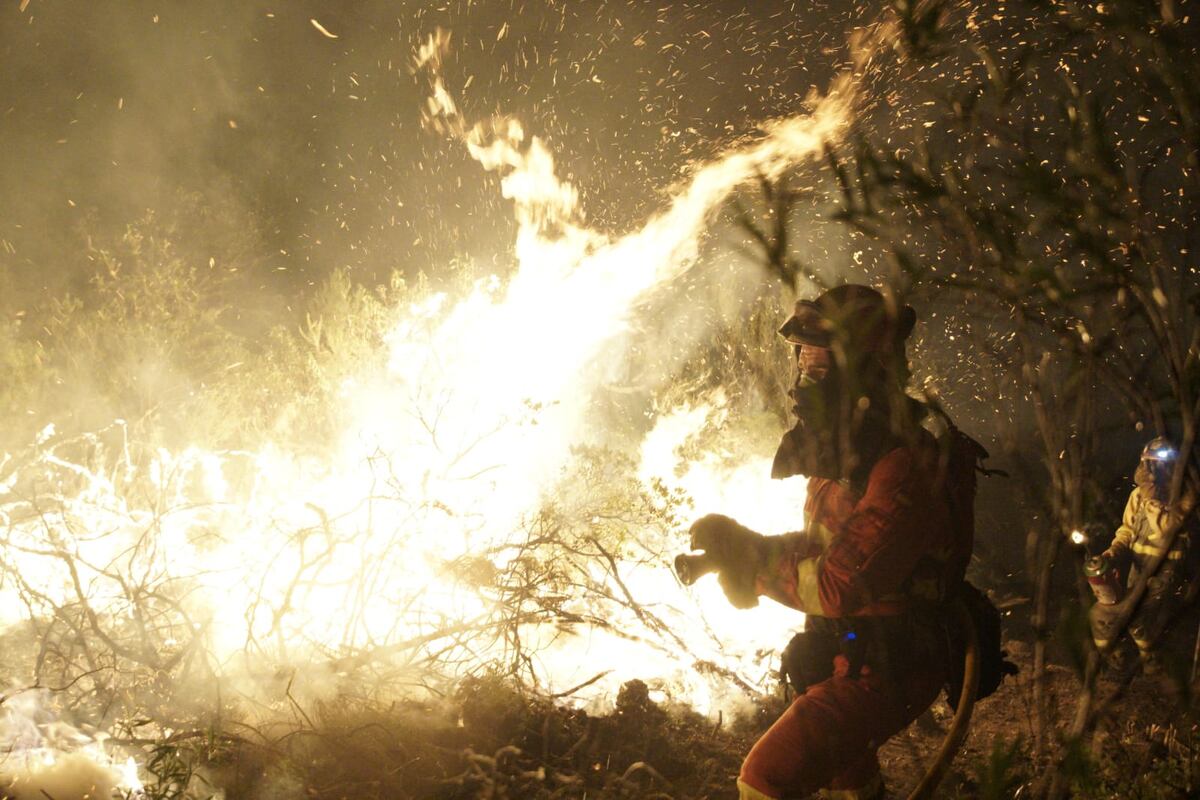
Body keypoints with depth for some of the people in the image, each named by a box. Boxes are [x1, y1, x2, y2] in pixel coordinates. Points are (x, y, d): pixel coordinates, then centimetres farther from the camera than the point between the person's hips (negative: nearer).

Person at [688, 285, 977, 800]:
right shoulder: (848, 452, 4)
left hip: (886, 669, -10)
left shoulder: (906, 467, -28)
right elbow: (825, 546, 11)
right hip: (844, 654, 10)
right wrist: (743, 547, -8)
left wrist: (752, 558, -18)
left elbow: (841, 585, -31)